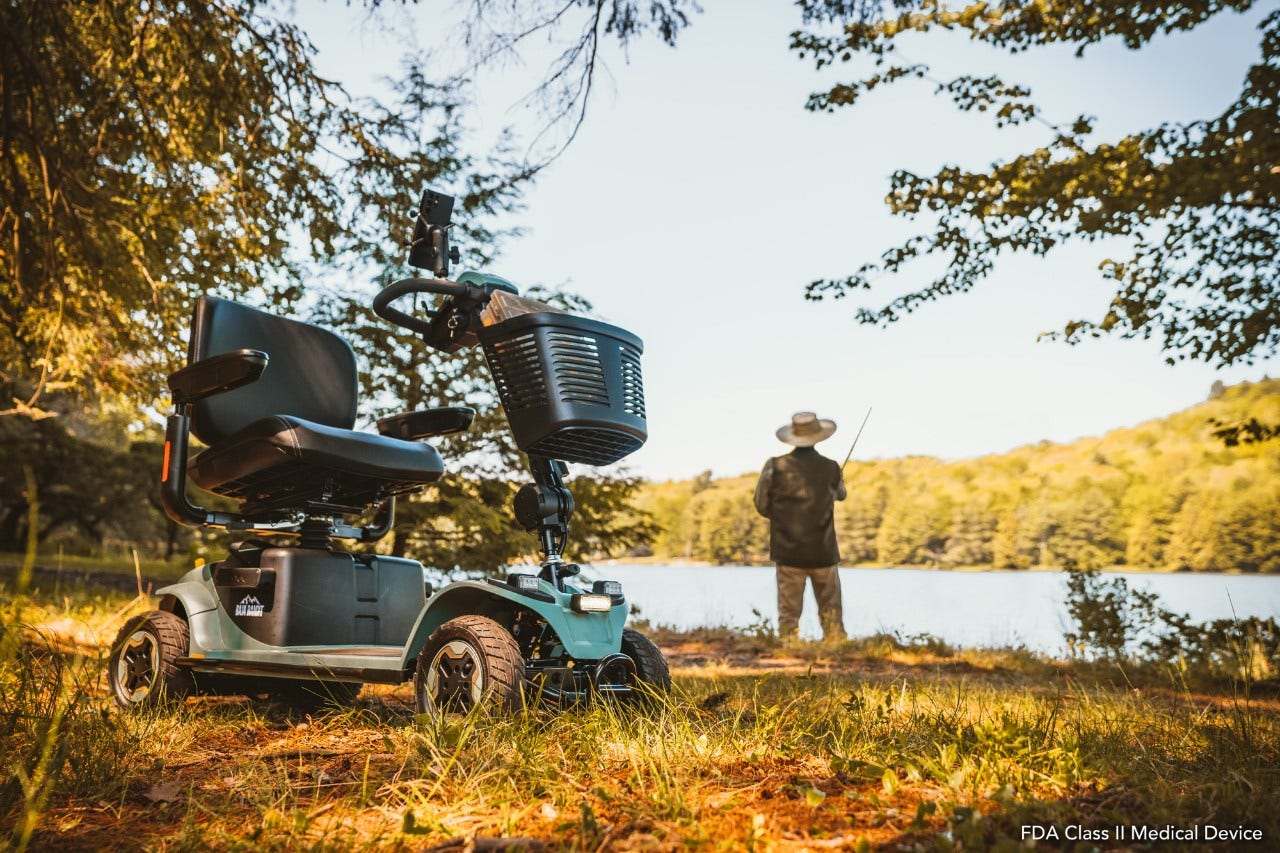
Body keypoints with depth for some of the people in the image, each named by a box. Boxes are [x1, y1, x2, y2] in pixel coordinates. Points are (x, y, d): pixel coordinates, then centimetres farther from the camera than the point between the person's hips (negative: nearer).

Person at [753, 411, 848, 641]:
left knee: (788, 610, 6)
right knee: (831, 611, 13)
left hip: (788, 553, -1)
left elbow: (762, 506, -1)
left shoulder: (775, 467, -9)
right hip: (824, 553, 1)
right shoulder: (830, 468, -5)